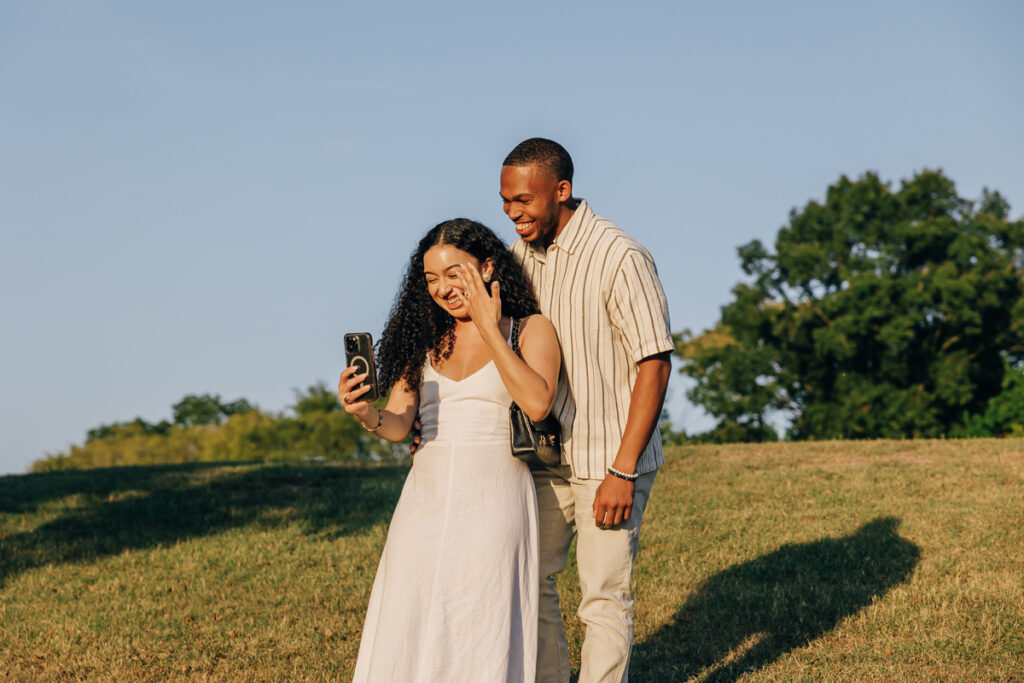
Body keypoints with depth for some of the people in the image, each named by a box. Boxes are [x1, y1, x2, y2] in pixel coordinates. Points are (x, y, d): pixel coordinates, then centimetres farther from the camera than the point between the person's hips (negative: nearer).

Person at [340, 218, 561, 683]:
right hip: (425, 501, 4)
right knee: (405, 644, -2)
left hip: (493, 502, -4)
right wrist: (364, 413, -18)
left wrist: (488, 328, -9)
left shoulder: (530, 330, 3)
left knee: (481, 641, -5)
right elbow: (398, 424, 5)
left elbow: (536, 402, -16)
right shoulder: (426, 338, 13)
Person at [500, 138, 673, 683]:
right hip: (544, 453, 6)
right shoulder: (520, 253, 4)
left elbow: (655, 364, -17)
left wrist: (623, 472, -19)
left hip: (611, 457, -6)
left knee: (604, 596, -2)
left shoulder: (619, 258, -17)